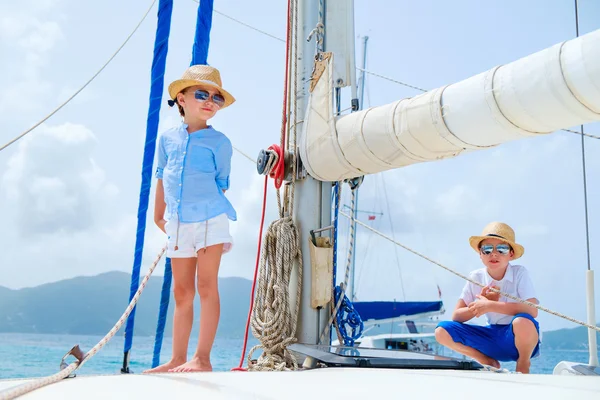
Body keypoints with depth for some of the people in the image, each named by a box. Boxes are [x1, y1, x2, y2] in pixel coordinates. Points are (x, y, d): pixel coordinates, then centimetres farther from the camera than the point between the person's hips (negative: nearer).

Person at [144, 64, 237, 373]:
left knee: (206, 287, -4)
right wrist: (159, 214, 18)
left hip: (211, 220, -4)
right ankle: (177, 359, 16)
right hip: (178, 223, 4)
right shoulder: (167, 138, 9)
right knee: (182, 292, 9)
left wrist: (214, 214, 2)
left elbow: (222, 182, 3)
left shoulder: (219, 142, -1)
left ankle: (202, 357, 0)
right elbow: (161, 178, 17)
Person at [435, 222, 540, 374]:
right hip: (494, 339, 3)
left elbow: (533, 310, -26)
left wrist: (491, 305, -28)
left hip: (521, 338, -3)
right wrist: (480, 305, -20)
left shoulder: (519, 273, -11)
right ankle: (490, 364, 4)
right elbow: (456, 316, -3)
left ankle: (523, 365, -6)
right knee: (442, 330, -13)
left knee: (522, 321, -39)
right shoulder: (476, 278, -2)